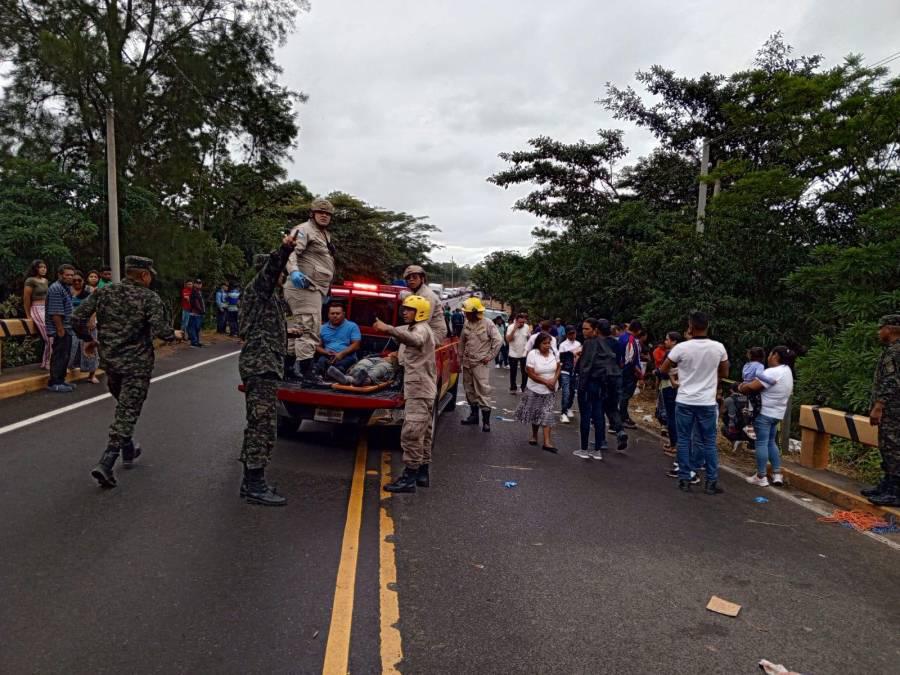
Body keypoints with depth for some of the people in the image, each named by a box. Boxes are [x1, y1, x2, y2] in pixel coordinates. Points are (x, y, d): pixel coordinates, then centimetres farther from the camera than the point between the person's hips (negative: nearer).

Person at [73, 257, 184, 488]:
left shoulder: (103, 292, 2)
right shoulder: (149, 298, -11)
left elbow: (77, 318, -1)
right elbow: (161, 330, -20)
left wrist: (88, 339, 14)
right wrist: (174, 334, 2)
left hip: (109, 360, 6)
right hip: (137, 364, -5)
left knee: (123, 404, 26)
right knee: (128, 412, -1)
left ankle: (128, 449, 35)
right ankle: (105, 464, -9)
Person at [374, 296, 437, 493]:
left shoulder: (421, 329, -14)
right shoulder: (418, 329, 21)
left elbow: (414, 340, -39)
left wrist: (388, 329, -52)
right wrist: (399, 355, 21)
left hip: (419, 390, -11)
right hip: (424, 390, 11)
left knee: (411, 434, -12)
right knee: (423, 434, 15)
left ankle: (409, 478, -11)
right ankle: (422, 473, 23)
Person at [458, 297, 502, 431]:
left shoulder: (487, 323, -10)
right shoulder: (467, 324, 6)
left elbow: (498, 340, -9)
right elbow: (462, 341, 16)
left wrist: (490, 356, -9)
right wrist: (460, 358, 14)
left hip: (480, 363, -6)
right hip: (467, 363, 6)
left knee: (483, 391, -9)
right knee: (469, 390, 13)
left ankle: (486, 420, -6)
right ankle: (473, 415, 26)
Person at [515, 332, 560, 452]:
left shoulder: (553, 353, -5)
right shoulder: (532, 354, -16)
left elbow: (558, 368, 4)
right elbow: (531, 373, -16)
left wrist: (554, 380, -15)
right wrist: (546, 382, -19)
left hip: (550, 390, 2)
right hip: (535, 389, -1)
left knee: (547, 414, -6)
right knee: (535, 413, 12)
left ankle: (547, 442, -9)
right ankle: (534, 435, 34)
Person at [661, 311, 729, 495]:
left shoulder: (682, 347, -12)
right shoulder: (718, 347, -5)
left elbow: (664, 370, 0)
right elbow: (724, 373, 11)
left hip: (685, 401, -2)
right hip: (708, 402, 2)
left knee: (684, 441, 8)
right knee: (709, 442, 9)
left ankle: (684, 480, 10)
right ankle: (711, 482, 11)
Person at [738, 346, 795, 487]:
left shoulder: (772, 372, -20)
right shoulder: (787, 371, 13)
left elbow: (752, 387, -22)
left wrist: (741, 388, -3)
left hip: (764, 412, -9)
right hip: (777, 413, 9)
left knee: (761, 443, -2)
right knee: (771, 442, 18)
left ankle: (761, 477, 2)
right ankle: (777, 474, 17)